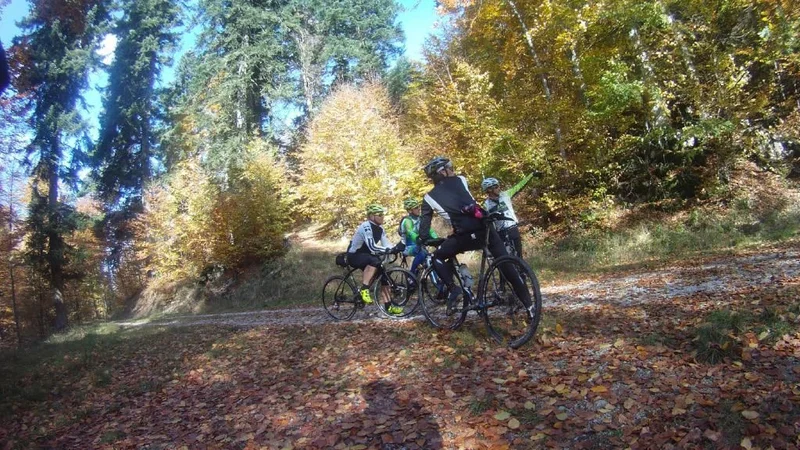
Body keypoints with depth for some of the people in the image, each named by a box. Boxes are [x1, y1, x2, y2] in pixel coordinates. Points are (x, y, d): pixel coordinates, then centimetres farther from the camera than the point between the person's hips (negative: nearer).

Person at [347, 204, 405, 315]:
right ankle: (364, 289, -24)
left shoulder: (380, 229, 1)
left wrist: (398, 248, -24)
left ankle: (388, 306, 2)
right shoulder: (366, 227, -25)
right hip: (354, 256, -8)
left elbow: (387, 246, -5)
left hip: (366, 256, 8)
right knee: (374, 260, -35)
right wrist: (392, 250, -38)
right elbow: (372, 248, -35)